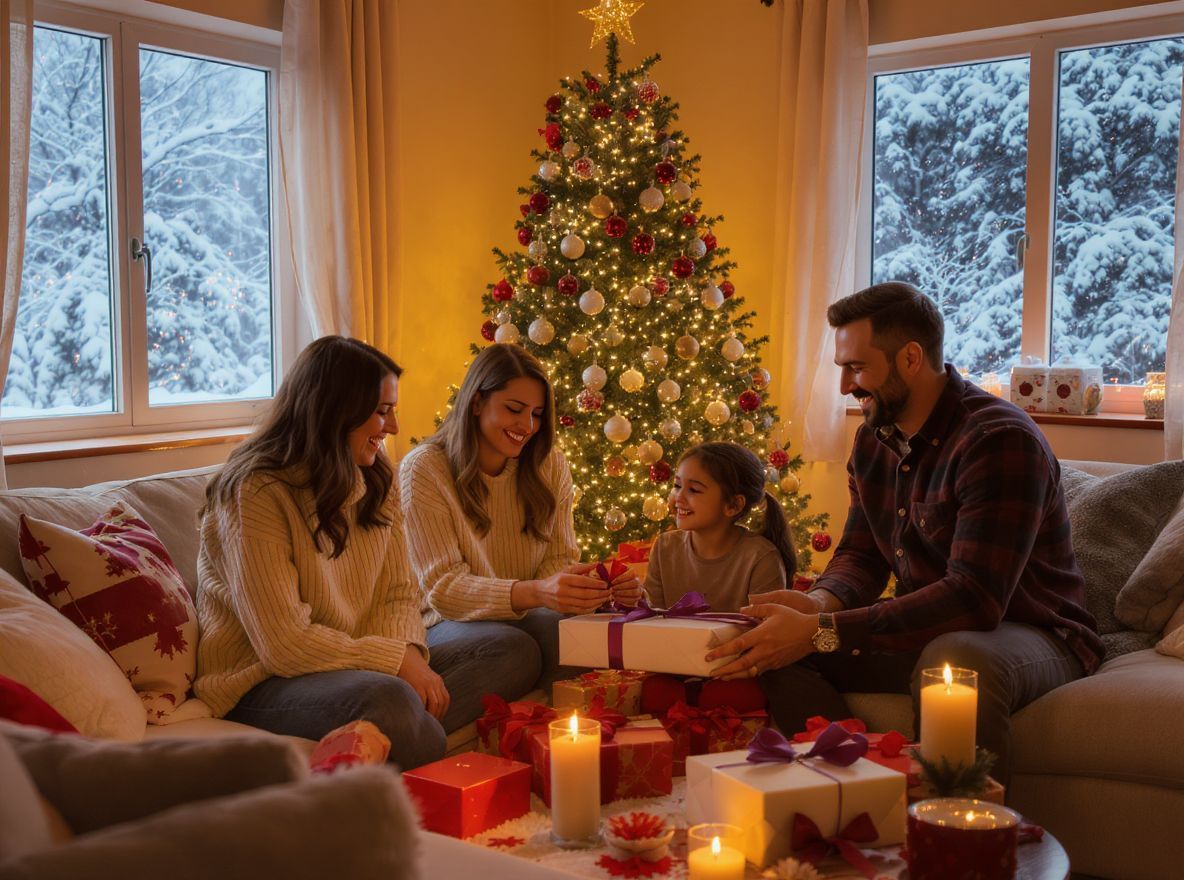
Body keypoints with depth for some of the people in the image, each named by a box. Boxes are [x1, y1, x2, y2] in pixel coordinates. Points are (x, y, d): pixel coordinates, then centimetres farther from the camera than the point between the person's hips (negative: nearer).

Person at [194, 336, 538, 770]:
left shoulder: (377, 478, 6)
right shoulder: (256, 494, -17)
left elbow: (400, 593, 7)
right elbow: (285, 643, -22)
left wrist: (412, 653, -15)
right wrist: (397, 660, -19)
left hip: (352, 664, 8)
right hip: (263, 681, -8)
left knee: (512, 655, -6)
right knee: (388, 698, -38)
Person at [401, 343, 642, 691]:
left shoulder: (549, 464, 3)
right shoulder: (425, 469, -13)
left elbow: (558, 559, 1)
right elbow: (443, 587, -19)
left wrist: (602, 587, -24)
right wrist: (535, 593, -37)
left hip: (526, 618, 4)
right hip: (451, 623, -4)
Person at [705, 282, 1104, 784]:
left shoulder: (1000, 440, -23)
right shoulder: (873, 441, 5)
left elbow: (974, 597, -31)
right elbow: (860, 555, 9)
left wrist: (821, 632, -35)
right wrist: (821, 603, -17)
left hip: (1031, 632, -7)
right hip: (927, 631, 7)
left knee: (955, 657, -41)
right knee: (769, 647, -9)